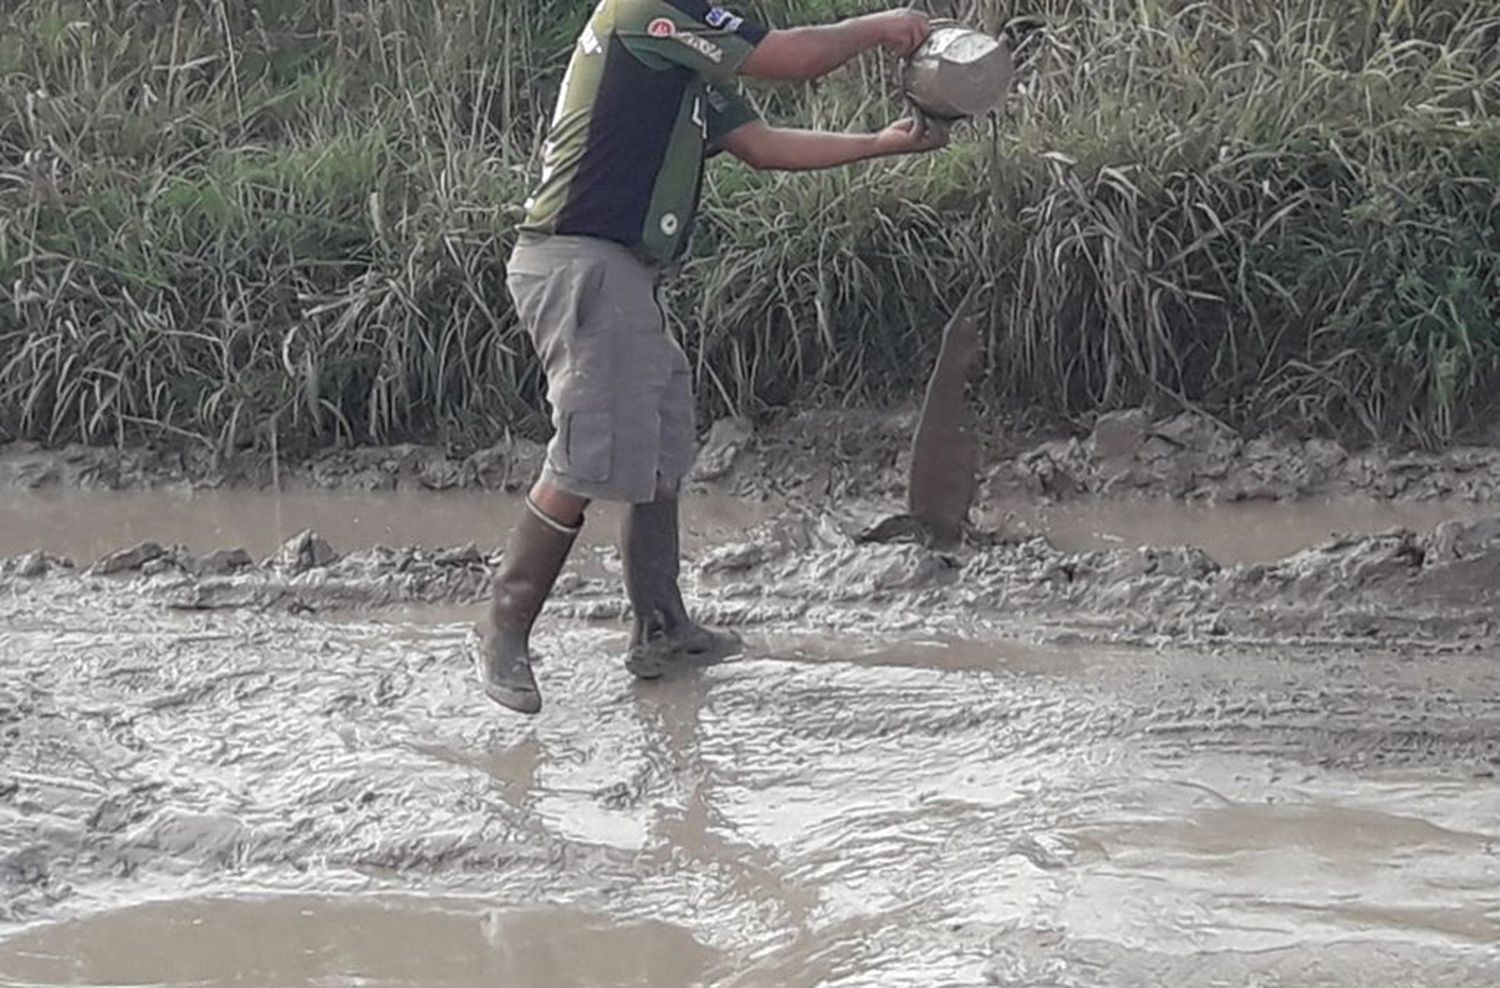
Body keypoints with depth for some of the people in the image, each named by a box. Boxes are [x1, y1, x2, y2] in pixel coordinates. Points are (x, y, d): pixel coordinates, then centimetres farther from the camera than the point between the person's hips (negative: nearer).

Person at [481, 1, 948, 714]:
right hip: (580, 263, -11)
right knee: (589, 461, -12)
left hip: (624, 275, 11)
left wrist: (883, 145, 21)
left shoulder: (692, 61, 20)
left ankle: (660, 630, 20)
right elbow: (793, 59, -12)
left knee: (660, 454, 14)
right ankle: (504, 634, -5)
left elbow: (763, 145, 22)